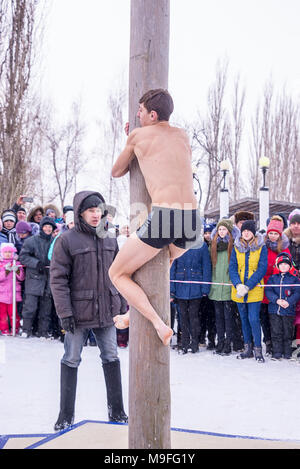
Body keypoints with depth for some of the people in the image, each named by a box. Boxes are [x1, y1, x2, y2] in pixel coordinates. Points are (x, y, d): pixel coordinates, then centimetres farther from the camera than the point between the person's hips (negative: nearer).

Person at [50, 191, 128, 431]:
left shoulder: (110, 240, 6)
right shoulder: (67, 240, -9)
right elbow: (58, 279, -11)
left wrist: (122, 303, 10)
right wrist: (65, 312, -15)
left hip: (107, 310, 4)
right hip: (79, 311, -4)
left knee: (111, 359, 12)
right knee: (71, 361, 6)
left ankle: (117, 411, 24)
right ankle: (67, 415, 17)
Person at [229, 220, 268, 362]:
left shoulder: (261, 247, -3)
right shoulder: (236, 247, 5)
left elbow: (262, 269, -8)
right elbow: (232, 267, 2)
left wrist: (248, 286, -17)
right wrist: (238, 285, -15)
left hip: (254, 290, -3)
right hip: (238, 290, 3)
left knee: (254, 319, -10)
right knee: (244, 319, 10)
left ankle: (258, 350, 2)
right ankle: (247, 348, 21)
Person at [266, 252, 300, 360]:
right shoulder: (273, 278, 10)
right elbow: (268, 291, 0)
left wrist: (288, 302, -18)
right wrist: (277, 300, -16)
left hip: (288, 310, -1)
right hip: (274, 310, 1)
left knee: (288, 333, 4)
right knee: (276, 332, 1)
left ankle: (287, 353, 14)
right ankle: (277, 353, 9)